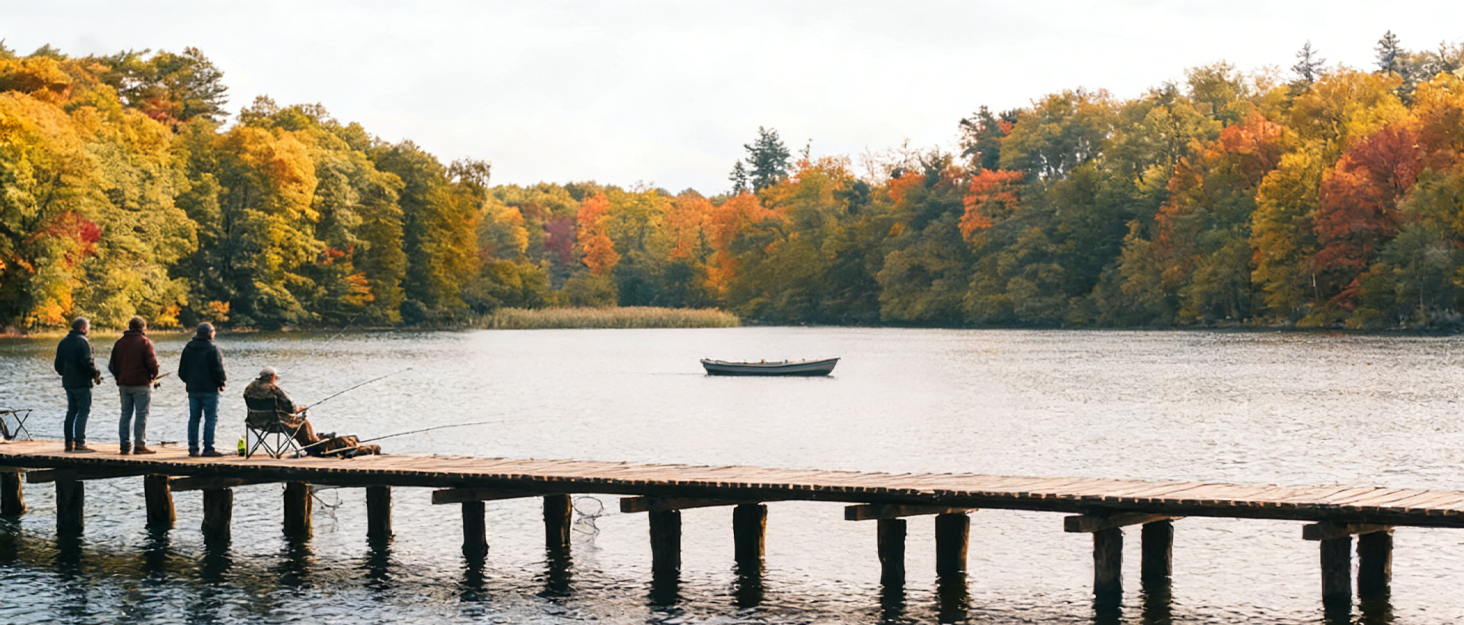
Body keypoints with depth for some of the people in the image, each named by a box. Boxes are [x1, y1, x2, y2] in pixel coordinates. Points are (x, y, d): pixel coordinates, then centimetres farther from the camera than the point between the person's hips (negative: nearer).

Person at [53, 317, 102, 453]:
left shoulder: (63, 342, 14)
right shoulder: (82, 341, -12)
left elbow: (58, 364, 17)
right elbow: (87, 362, -19)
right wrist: (96, 375, -6)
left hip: (68, 382, 8)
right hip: (82, 382, -8)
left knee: (71, 411, 14)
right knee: (84, 411, -7)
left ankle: (69, 443, 13)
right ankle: (80, 443, -13)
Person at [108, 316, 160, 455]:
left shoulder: (119, 343, 10)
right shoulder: (144, 342, -8)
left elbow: (112, 365, 12)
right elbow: (152, 363, -13)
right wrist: (154, 375, 5)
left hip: (124, 384, 5)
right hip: (141, 384, -5)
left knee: (125, 414, 9)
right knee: (141, 415, -2)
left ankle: (125, 445, 8)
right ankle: (140, 445, -5)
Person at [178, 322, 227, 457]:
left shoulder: (188, 348, 8)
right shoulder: (212, 349, -12)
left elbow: (182, 370, 12)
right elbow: (218, 369, -11)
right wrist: (221, 383, 5)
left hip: (193, 389, 6)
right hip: (209, 389, -6)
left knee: (193, 418, 9)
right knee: (211, 419, -2)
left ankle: (193, 449, 9)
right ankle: (208, 449, -6)